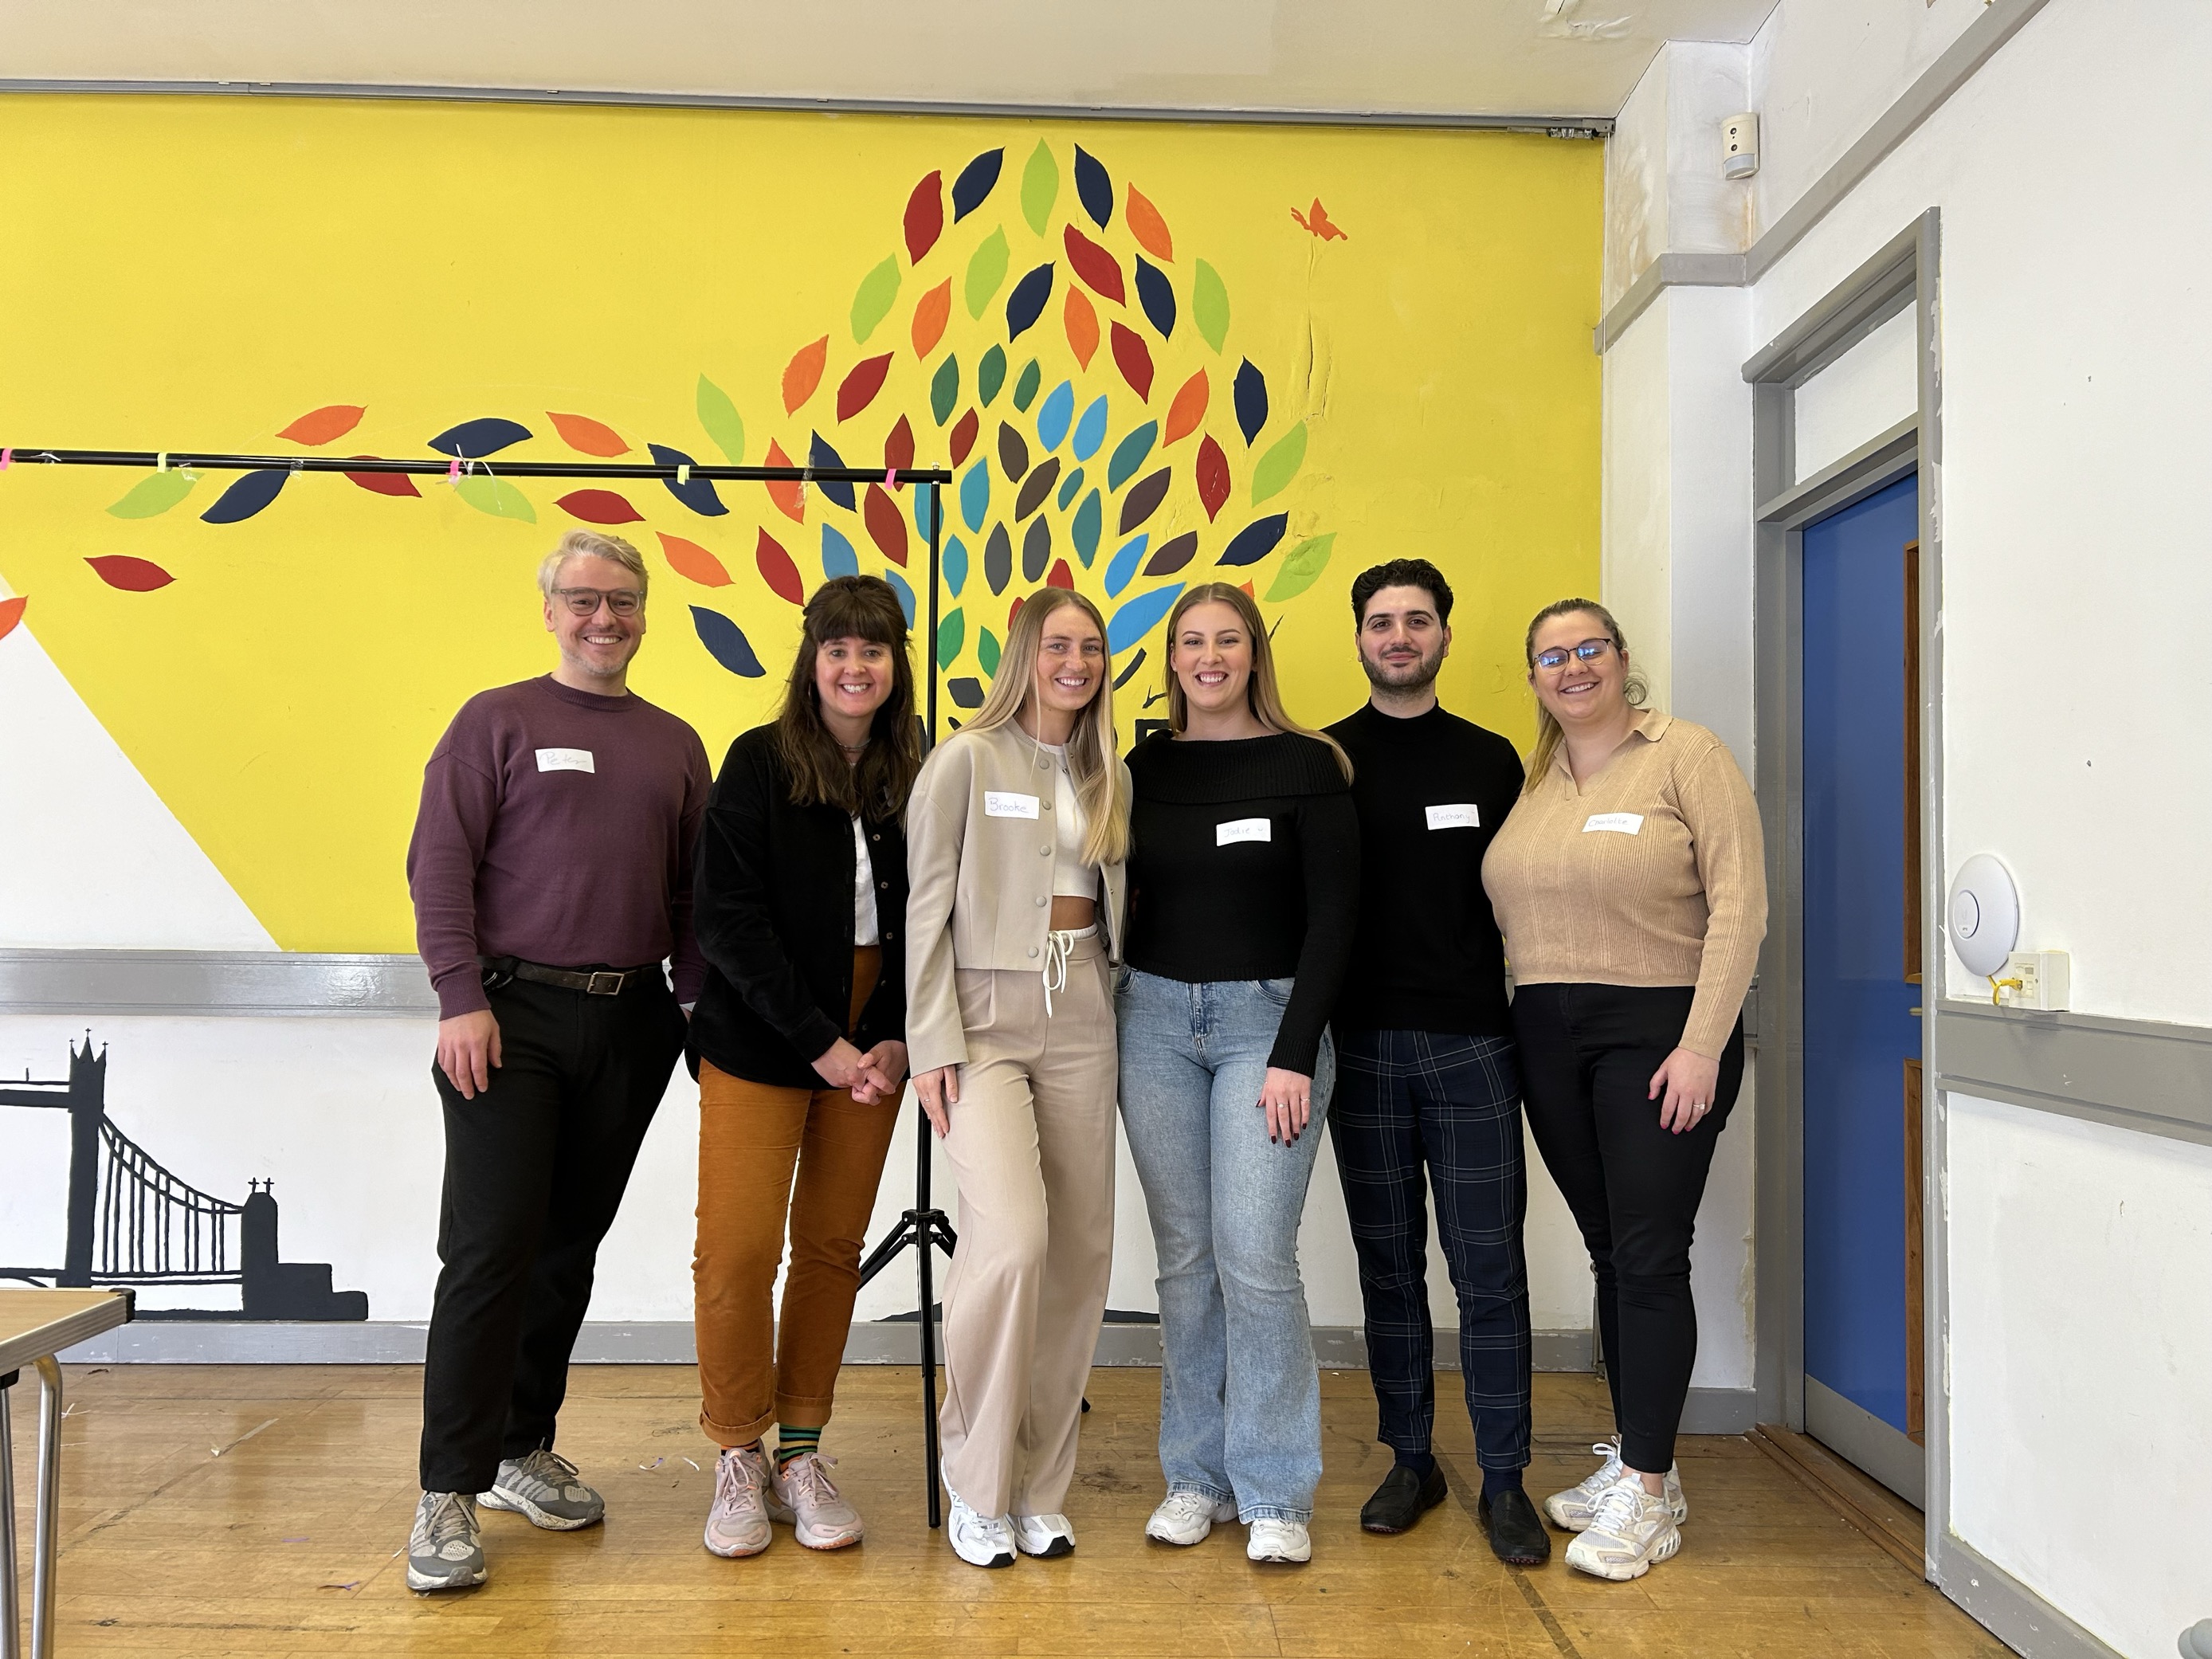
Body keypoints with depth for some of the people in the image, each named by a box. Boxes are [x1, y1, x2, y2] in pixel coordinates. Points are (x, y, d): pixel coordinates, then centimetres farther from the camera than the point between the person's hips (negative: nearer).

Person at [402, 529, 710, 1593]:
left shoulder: (676, 745, 14)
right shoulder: (497, 722, 2)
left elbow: (693, 893, 14)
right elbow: (440, 864, -5)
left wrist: (697, 1002, 6)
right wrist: (461, 997, -13)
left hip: (631, 1024, 4)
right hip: (514, 1014, -4)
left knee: (570, 1246, 11)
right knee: (491, 1245, -7)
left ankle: (523, 1447, 26)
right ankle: (449, 1490, 3)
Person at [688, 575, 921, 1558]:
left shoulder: (915, 778, 4)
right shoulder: (760, 763, -6)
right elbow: (728, 919, -11)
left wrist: (895, 1037, -7)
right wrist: (820, 1043, -15)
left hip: (871, 1046, 3)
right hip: (759, 1042, -3)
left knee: (834, 1247, 7)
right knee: (739, 1247, -3)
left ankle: (802, 1455, 20)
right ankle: (738, 1459, 15)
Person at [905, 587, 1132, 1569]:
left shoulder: (1110, 776, 14)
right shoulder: (966, 759, -1)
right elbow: (925, 906, -4)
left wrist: (1124, 1020, 6)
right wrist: (932, 1043, -11)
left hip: (1082, 1019, 5)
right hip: (987, 1017, -5)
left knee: (1081, 1251, 4)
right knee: (1014, 1238, -19)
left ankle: (1038, 1485, 19)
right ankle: (977, 1481, 2)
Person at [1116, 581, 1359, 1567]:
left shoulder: (1307, 765, -2)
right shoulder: (1146, 767, 8)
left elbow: (1333, 917, -5)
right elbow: (1125, 900, 12)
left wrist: (1295, 1054, -12)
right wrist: (1108, 1031, 3)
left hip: (1269, 1017, -3)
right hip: (1156, 1016, 3)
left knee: (1255, 1259, -7)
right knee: (1185, 1257, 7)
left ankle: (1275, 1494, 8)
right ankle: (1197, 1476, 20)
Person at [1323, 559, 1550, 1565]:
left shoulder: (1491, 760, 8)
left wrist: (1531, 1025, 2)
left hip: (1471, 1041, 0)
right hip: (1363, 1042, 0)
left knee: (1489, 1268, 1)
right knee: (1390, 1264, 9)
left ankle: (1504, 1482, 12)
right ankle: (1411, 1462, 22)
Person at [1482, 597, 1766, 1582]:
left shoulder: (1686, 756, -5)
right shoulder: (1528, 780, 11)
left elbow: (1739, 903, -11)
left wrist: (1701, 1044, -16)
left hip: (1658, 1029, -5)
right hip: (1549, 1036, 5)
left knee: (1649, 1257, -3)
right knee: (1607, 1252, 12)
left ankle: (1646, 1494, 7)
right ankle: (1633, 1460, 24)